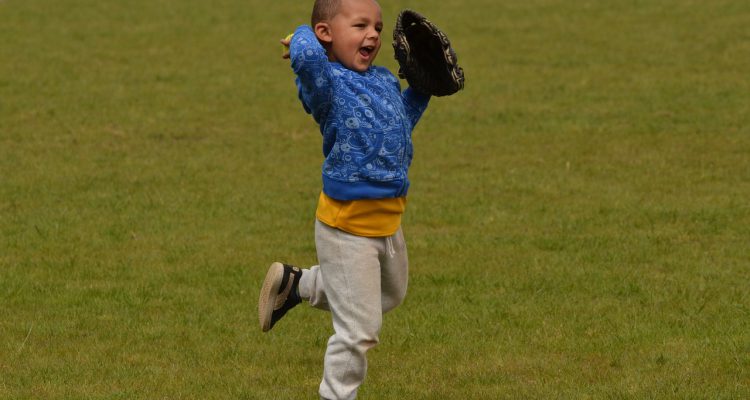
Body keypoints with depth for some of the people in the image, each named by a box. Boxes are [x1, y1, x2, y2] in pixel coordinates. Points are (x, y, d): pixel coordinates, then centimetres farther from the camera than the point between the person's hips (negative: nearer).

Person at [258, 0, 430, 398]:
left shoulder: (386, 80, 6)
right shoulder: (327, 81, -19)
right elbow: (308, 57, -42)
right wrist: (302, 35, -21)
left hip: (388, 223, 8)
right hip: (348, 228, -8)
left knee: (389, 297, 32)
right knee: (359, 330, -1)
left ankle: (295, 283, 43)